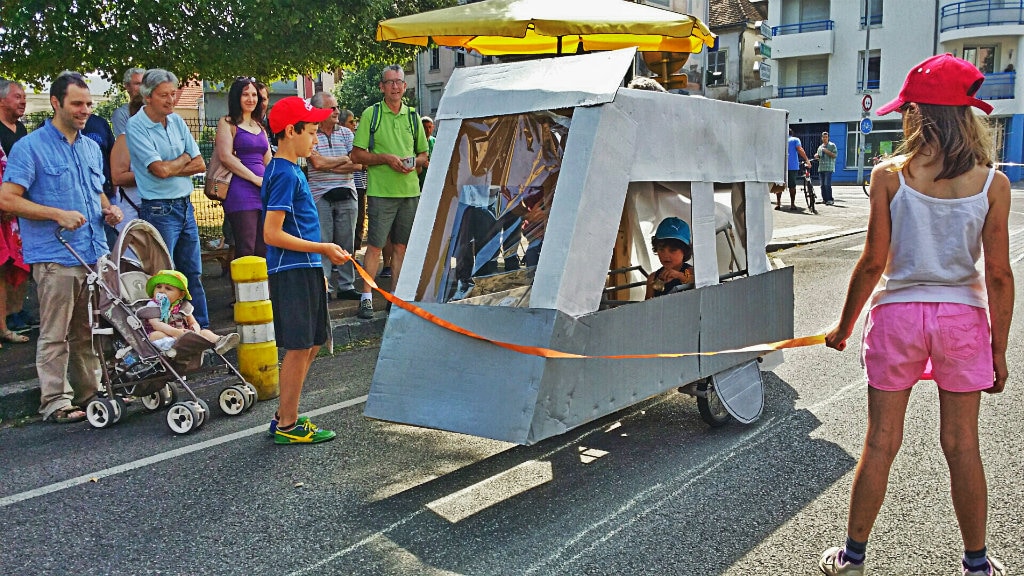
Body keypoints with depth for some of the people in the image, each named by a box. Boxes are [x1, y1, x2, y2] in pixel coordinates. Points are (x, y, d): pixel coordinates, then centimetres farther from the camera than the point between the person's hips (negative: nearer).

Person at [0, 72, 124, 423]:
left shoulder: (91, 148, 16)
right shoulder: (31, 147, -5)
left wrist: (108, 210, 6)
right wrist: (58, 215, -18)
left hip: (96, 255, 7)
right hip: (55, 258, -6)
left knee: (90, 331, 14)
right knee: (55, 334, -2)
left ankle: (90, 391, 25)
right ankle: (56, 401, 6)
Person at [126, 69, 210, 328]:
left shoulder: (177, 121, 8)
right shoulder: (136, 127, -11)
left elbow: (200, 164, 6)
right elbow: (161, 170, -20)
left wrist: (171, 168, -9)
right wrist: (184, 159, -2)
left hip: (185, 206, 7)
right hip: (158, 209, -7)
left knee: (193, 274, 12)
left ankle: (202, 329, 21)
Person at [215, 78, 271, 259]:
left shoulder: (260, 127, 22)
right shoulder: (228, 123, 2)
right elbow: (226, 157, -10)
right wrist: (256, 179, -12)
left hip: (263, 191, 7)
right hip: (240, 190, -7)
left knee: (264, 251, 4)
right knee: (246, 252, -9)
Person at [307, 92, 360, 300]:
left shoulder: (346, 133, 11)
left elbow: (357, 164, 2)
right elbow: (318, 162, -12)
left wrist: (329, 166, -8)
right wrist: (344, 159, 0)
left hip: (347, 195, 3)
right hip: (320, 196, -3)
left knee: (346, 242, 5)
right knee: (322, 242, -3)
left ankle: (346, 286, 12)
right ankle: (322, 288, 2)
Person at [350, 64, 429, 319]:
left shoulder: (412, 116, 13)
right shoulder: (371, 114, 1)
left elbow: (424, 154, 18)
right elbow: (357, 155, -2)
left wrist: (414, 162, -4)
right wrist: (386, 158, -14)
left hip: (410, 190, 4)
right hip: (381, 190, -4)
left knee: (401, 246, 9)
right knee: (375, 246, -5)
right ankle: (366, 298, 2)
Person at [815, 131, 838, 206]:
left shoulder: (832, 145, 4)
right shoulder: (820, 147, 21)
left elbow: (835, 155, -6)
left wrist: (827, 151, -15)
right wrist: (816, 156, 5)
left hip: (829, 168, -6)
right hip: (821, 168, 6)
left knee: (827, 184, -15)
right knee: (822, 185, 5)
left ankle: (830, 200, -12)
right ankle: (824, 199, 10)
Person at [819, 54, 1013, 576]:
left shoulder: (889, 175, -9)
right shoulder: (992, 184, -5)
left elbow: (872, 264, -8)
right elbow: (999, 276, -4)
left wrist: (843, 326, 4)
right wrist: (998, 351, 6)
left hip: (896, 314, -1)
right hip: (963, 317, 1)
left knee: (880, 444, 9)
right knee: (961, 446, 13)